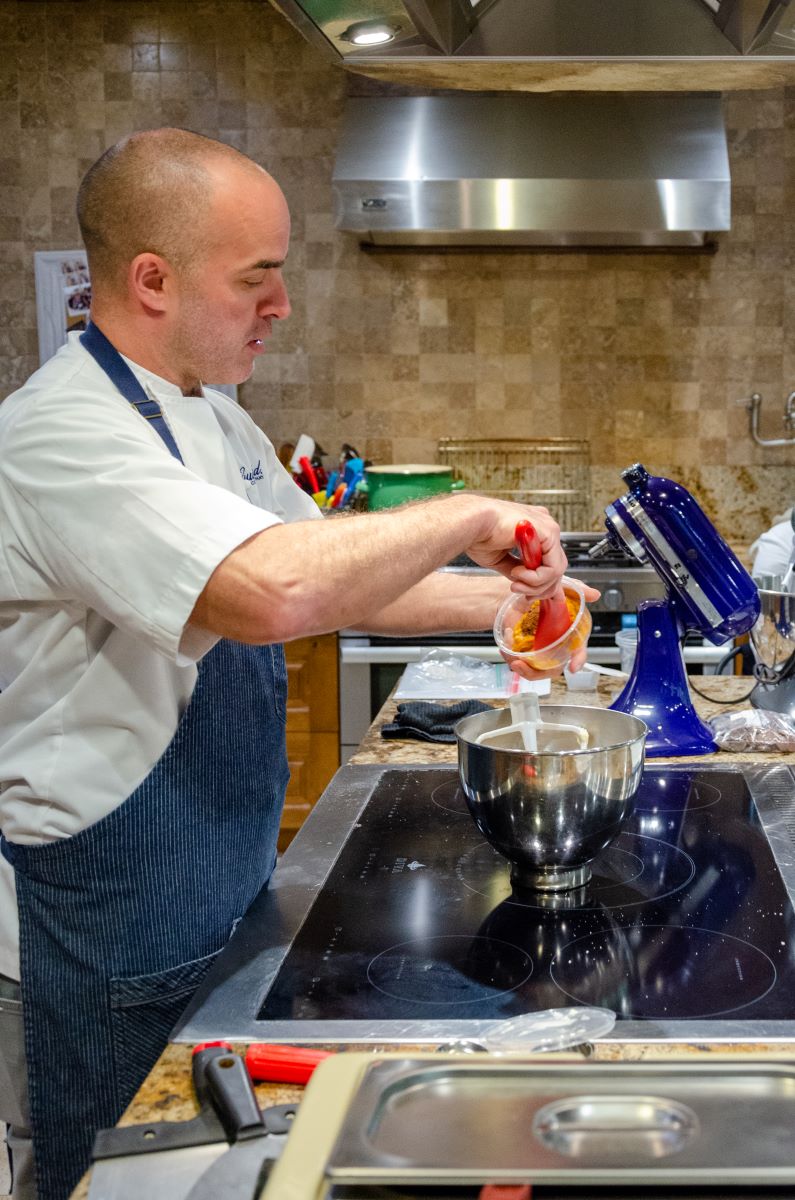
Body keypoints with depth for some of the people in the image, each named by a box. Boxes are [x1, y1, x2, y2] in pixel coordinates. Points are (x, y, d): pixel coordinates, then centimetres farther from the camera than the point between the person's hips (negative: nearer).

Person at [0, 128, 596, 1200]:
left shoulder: (213, 422, 7)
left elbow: (337, 585, 17)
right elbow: (279, 591, -41)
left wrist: (495, 601, 4)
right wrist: (470, 517, -28)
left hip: (222, 900, 9)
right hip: (104, 953, -9)